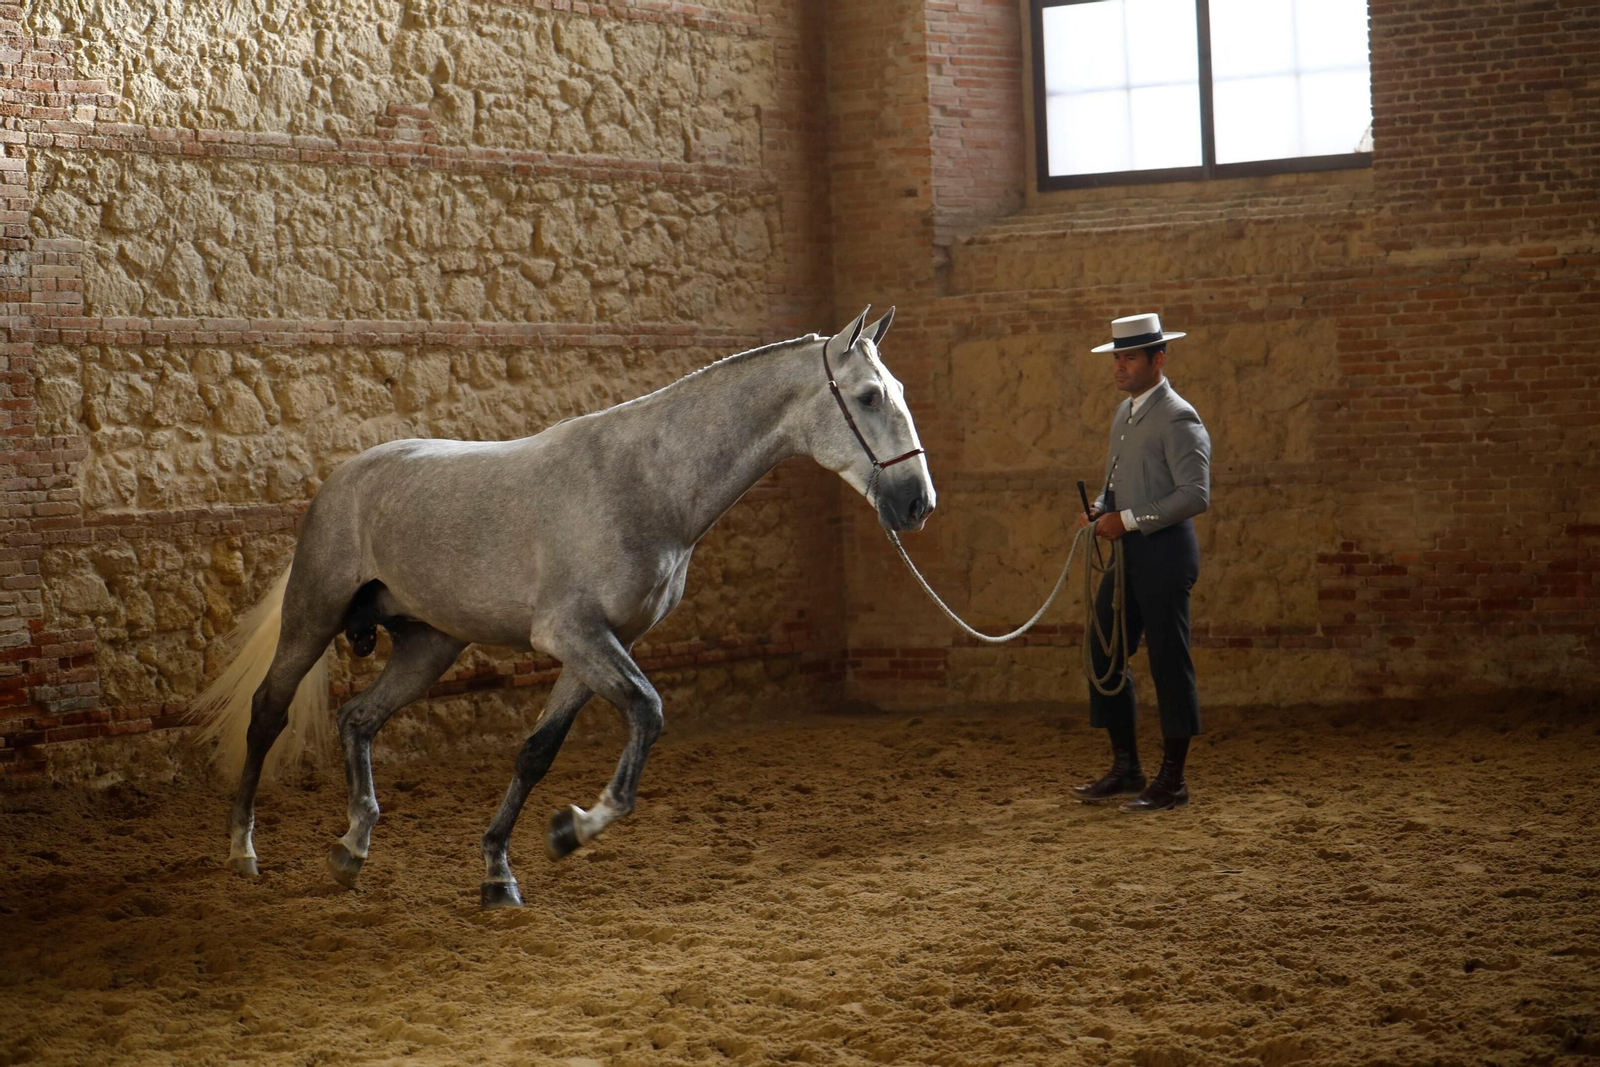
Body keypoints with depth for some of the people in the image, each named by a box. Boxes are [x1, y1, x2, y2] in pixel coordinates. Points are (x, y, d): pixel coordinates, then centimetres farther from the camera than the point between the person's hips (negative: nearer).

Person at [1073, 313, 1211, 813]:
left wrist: (1128, 519, -20)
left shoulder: (1177, 419, -13)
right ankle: (1125, 768, 21)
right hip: (1127, 552, 9)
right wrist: (1099, 509, 5)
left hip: (1164, 552, -9)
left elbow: (1195, 495, -21)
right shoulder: (1125, 413, 15)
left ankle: (1172, 780, 5)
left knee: (1169, 662, -2)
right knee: (1104, 654, 10)